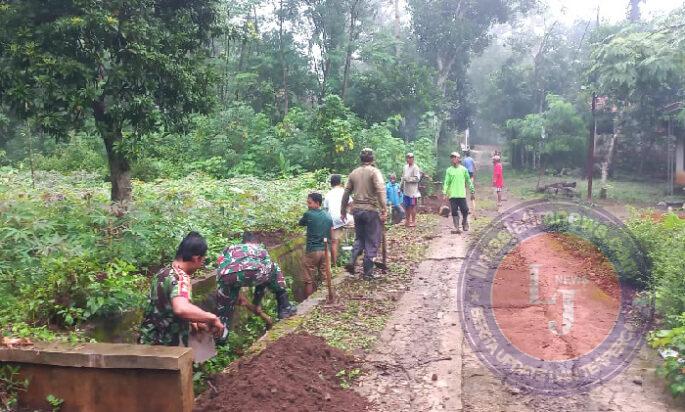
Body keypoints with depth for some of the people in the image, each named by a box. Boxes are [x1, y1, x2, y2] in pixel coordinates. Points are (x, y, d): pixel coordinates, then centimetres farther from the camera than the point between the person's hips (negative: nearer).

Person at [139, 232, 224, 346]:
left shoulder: (164, 272, 8)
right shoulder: (180, 278, -22)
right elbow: (181, 309, -43)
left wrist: (192, 322, 15)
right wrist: (212, 318, -31)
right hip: (164, 346, -9)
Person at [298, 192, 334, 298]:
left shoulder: (308, 214, -9)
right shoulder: (328, 216, 7)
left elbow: (300, 223, 11)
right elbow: (332, 236, 10)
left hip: (312, 251, -5)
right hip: (325, 250, 5)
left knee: (309, 280, 3)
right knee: (324, 277, 12)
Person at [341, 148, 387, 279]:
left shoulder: (353, 173, 9)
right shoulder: (374, 171, -7)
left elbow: (346, 193, 11)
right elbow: (380, 190, -20)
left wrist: (343, 210, 19)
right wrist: (384, 209, -22)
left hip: (357, 210, 5)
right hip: (371, 210, -5)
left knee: (359, 238, 21)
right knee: (371, 242, 4)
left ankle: (351, 261, 3)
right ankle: (368, 272, 7)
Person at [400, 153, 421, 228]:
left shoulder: (415, 168, -11)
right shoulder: (405, 167, 12)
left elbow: (417, 178, -18)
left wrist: (408, 179, -19)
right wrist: (401, 186, 16)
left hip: (413, 191, -7)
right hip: (406, 190, 7)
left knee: (412, 206, 0)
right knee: (406, 206, 13)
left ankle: (413, 221, 8)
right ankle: (407, 220, 24)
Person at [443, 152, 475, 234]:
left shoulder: (463, 169, 5)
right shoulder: (449, 170, 5)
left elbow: (468, 181, 10)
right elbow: (446, 182, 2)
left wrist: (473, 191, 9)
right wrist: (444, 192, -9)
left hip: (462, 194, 0)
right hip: (452, 195, 0)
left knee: (465, 210, 1)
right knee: (454, 212, 0)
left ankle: (465, 223, 26)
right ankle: (456, 228, 4)